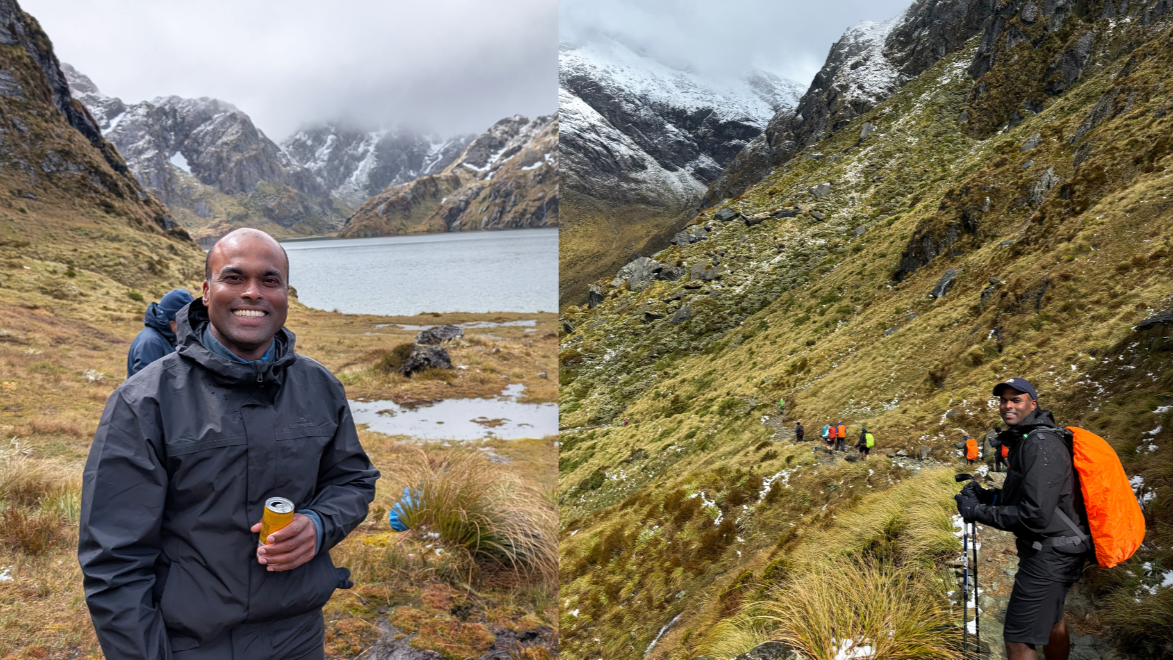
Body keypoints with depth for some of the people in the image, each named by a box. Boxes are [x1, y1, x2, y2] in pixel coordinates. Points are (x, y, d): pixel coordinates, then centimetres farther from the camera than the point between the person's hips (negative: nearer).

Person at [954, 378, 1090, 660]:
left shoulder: (1041, 445, -22)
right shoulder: (1026, 439, 10)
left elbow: (1035, 516, -28)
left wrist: (978, 511, -19)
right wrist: (987, 495, 5)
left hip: (1049, 556, -11)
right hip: (1055, 551, 11)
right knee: (1051, 622, 27)